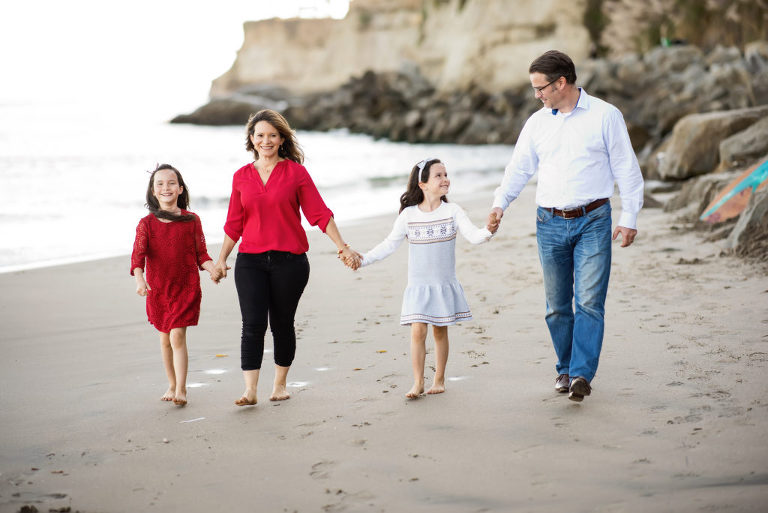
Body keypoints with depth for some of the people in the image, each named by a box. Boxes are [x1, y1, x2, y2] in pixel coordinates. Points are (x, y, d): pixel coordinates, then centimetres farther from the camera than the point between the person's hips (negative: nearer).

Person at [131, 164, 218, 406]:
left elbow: (201, 253, 3)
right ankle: (172, 385, 29)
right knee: (165, 339, 13)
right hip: (157, 289, 2)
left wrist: (212, 268, -17)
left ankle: (181, 390, -9)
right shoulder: (146, 223, -2)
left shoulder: (191, 220, -2)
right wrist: (139, 279, -29)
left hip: (186, 288, -2)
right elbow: (138, 253, -12)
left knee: (177, 336, -13)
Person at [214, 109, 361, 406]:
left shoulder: (296, 172, 1)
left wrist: (342, 247, -4)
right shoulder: (242, 176, 9)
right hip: (250, 260, 1)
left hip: (289, 260, -1)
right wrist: (221, 259, 12)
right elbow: (234, 223, 14)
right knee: (253, 324, -8)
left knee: (282, 324, 7)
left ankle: (280, 384, 22)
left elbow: (319, 214, 1)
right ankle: (250, 390, -7)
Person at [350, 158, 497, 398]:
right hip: (418, 286, 0)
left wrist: (488, 231, -33)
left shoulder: (452, 211, -2)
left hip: (445, 284, 0)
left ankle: (439, 379, 21)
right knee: (418, 331, -8)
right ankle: (418, 382, 0)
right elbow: (389, 244, 3)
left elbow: (473, 235, -12)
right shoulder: (408, 215, -2)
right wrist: (363, 259, -6)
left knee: (440, 330, 7)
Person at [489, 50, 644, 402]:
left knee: (589, 300, -11)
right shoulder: (537, 122, 10)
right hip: (550, 223, 4)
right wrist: (500, 203, -3)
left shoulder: (605, 116, -1)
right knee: (557, 304, 7)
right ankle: (565, 369, 19)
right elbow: (519, 168, 14)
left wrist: (629, 218, -2)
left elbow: (626, 169, 1)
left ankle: (582, 375, -13)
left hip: (593, 220, -4)